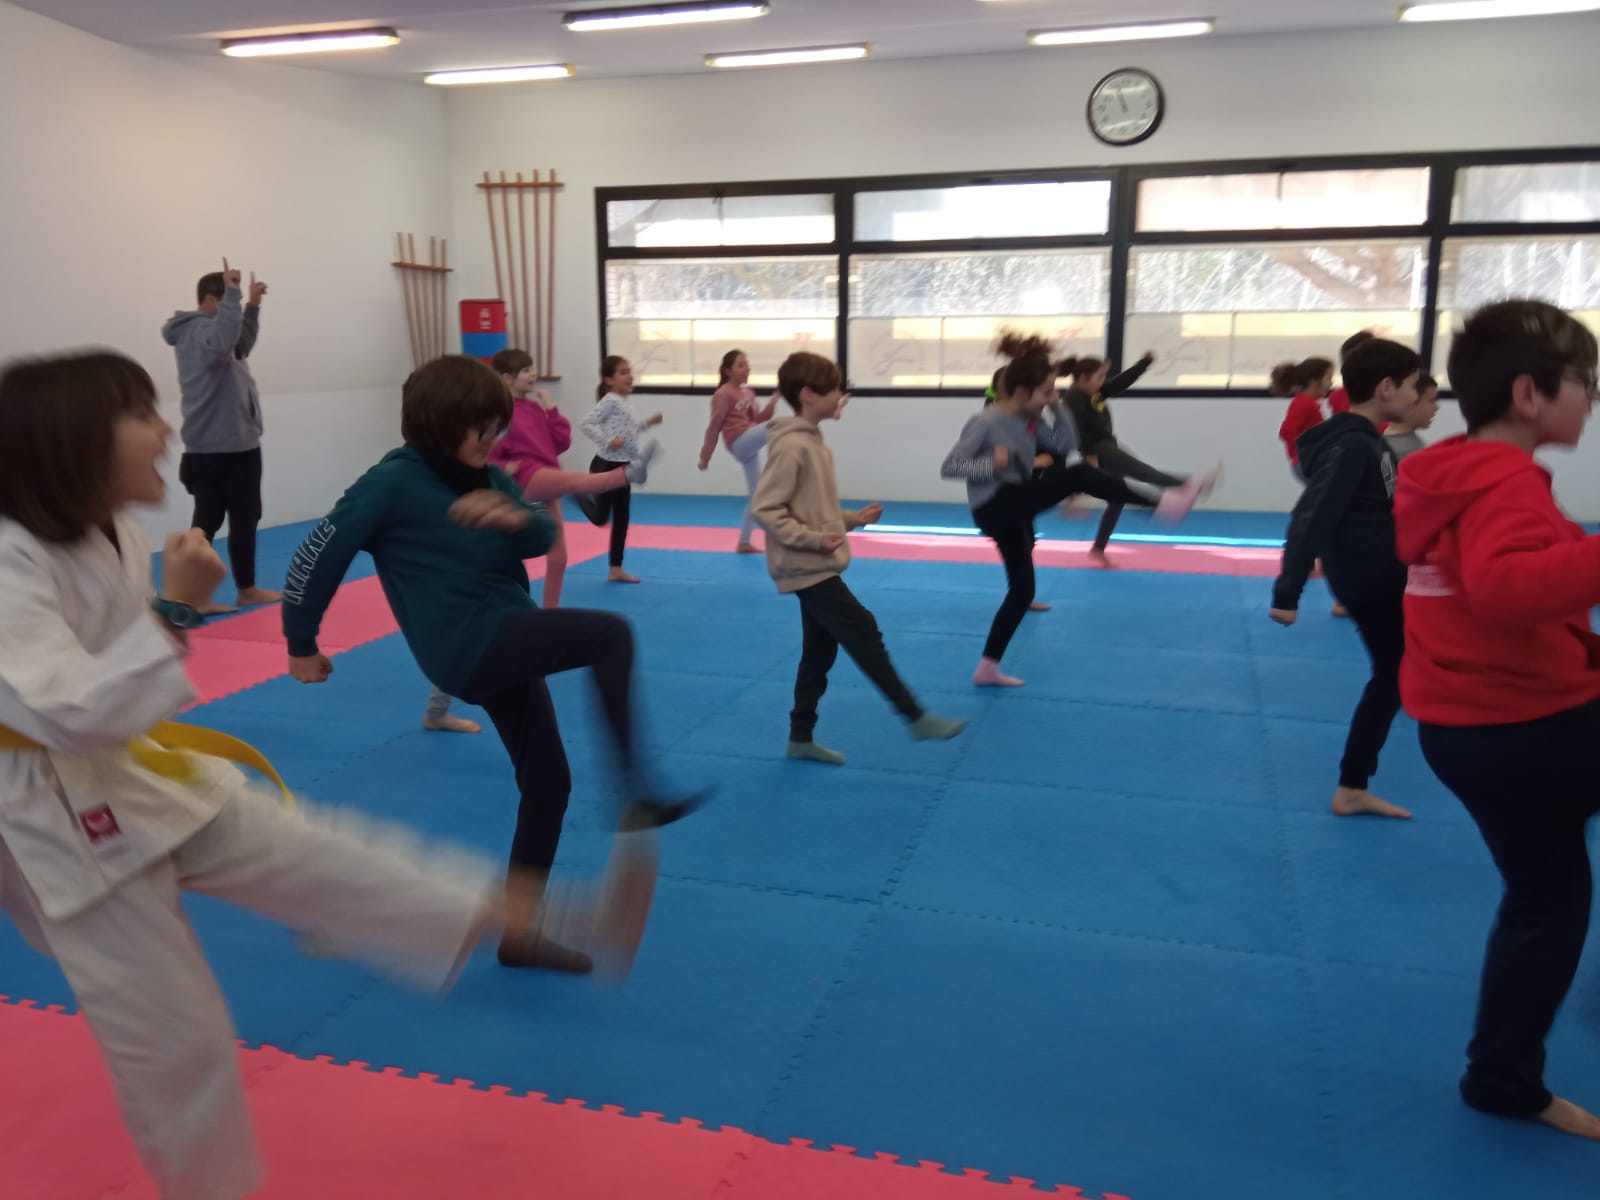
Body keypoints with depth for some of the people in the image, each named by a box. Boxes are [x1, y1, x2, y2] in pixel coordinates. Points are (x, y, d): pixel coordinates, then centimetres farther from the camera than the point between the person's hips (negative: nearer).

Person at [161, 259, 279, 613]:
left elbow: (239, 346, 28)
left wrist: (252, 305, 18)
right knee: (244, 519, 3)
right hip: (229, 447, -9)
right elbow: (224, 342, -37)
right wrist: (233, 294, -35)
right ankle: (247, 590, 15)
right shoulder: (201, 329, -14)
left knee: (207, 520, 5)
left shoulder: (199, 330, 17)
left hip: (209, 448, 9)